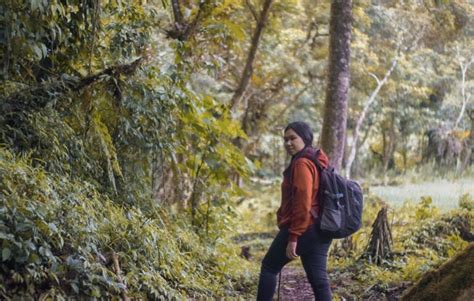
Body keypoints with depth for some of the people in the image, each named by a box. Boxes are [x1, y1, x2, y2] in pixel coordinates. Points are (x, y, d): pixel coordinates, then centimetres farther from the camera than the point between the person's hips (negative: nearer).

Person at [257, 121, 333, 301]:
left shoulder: (301, 163, -14)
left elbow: (302, 204, -21)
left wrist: (293, 237, -21)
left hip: (303, 230, -9)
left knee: (269, 267, 9)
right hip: (320, 229, 9)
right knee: (319, 279, 6)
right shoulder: (318, 162, 17)